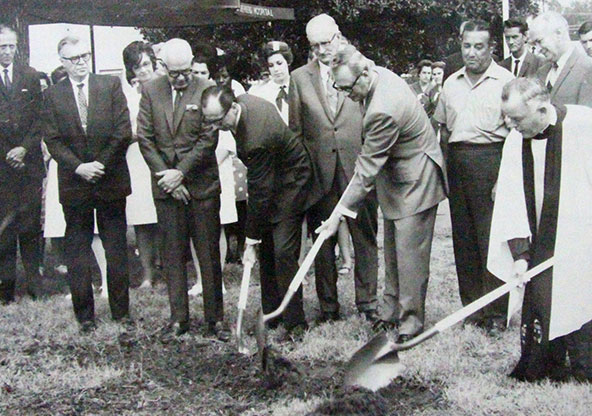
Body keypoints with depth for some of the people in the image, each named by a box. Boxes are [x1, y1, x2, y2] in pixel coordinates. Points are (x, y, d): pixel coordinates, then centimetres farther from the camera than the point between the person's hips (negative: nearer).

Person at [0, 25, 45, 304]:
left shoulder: (30, 76, 10)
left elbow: (39, 118, 7)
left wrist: (24, 148, -5)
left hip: (29, 161, 2)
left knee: (31, 223, 2)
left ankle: (34, 281, 9)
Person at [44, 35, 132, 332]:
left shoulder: (110, 86, 3)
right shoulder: (53, 95, 5)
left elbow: (123, 132, -2)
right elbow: (53, 140, 0)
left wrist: (102, 165, -8)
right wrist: (78, 167, -13)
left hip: (111, 180, -1)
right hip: (74, 184, 1)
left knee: (116, 251, 6)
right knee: (77, 252, 5)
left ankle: (121, 312, 16)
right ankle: (84, 315, 14)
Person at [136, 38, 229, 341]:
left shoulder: (206, 90, -3)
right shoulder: (150, 91, 4)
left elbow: (208, 139, -7)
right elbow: (145, 138, 2)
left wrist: (180, 172, -12)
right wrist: (167, 176, -6)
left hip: (202, 183, -2)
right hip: (166, 188, 2)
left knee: (209, 254, 2)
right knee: (173, 255, 7)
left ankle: (215, 317, 11)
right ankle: (179, 318, 15)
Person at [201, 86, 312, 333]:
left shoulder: (257, 138, -37)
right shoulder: (243, 101, -10)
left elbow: (259, 192, -29)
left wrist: (251, 240, -21)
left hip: (289, 181, -10)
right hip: (269, 178, 10)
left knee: (283, 252, -12)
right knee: (266, 250, 10)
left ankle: (295, 322, -3)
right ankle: (271, 314, 18)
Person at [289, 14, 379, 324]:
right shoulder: (299, 78, 8)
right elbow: (295, 130, 9)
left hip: (358, 168, -1)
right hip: (319, 170, 1)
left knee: (365, 237, 5)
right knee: (323, 242, 8)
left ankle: (367, 301, 16)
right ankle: (328, 305, 18)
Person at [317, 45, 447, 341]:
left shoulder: (383, 110, -33)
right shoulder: (379, 74, -3)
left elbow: (367, 169, -28)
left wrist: (339, 213, -23)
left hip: (415, 181, -10)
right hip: (397, 178, 10)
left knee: (409, 253, -4)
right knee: (392, 252, 16)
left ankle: (411, 321, 8)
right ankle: (393, 312, 27)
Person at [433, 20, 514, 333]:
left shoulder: (505, 81, -3)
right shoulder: (451, 83, 14)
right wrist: (447, 163, 9)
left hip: (491, 159, -6)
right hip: (457, 163, 6)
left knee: (492, 238, -5)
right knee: (463, 238, 9)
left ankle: (496, 311, 2)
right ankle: (472, 305, 19)